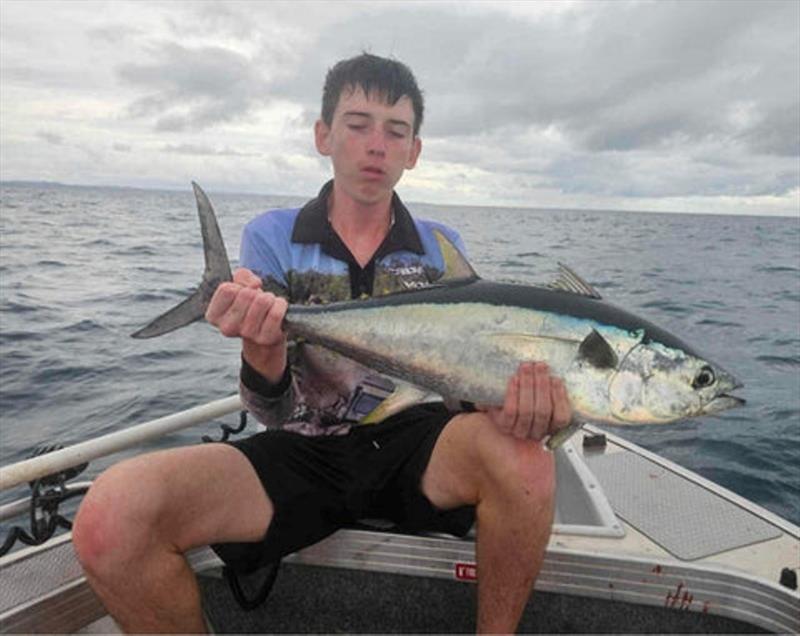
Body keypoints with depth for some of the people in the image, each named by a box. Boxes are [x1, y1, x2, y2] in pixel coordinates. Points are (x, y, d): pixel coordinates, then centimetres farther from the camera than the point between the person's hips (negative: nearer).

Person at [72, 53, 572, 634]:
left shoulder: (441, 248, 6)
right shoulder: (272, 236, 0)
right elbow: (275, 411, -8)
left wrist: (515, 397, -25)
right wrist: (261, 349, -32)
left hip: (412, 444, 2)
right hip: (303, 452, 0)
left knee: (521, 454, -31)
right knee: (109, 516, -25)